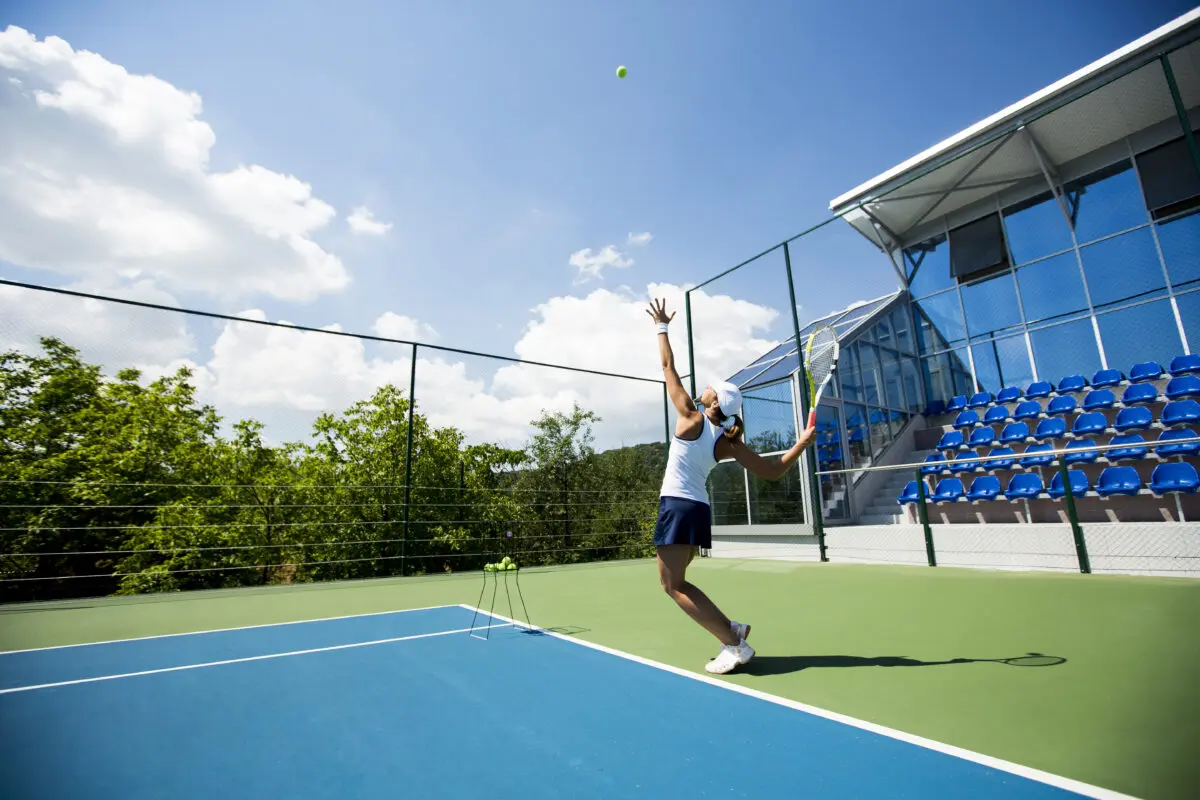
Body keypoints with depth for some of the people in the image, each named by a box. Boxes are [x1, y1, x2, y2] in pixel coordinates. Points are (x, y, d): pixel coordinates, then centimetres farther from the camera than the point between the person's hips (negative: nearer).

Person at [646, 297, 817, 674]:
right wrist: (802, 443, 8)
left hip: (677, 507, -7)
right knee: (675, 581, 20)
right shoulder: (729, 441, 2)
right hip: (698, 509, 7)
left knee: (673, 584, 0)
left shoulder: (691, 417, -11)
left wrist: (662, 327, 9)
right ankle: (731, 628, 17)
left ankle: (733, 644, -4)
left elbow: (669, 368, -3)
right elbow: (773, 472, -2)